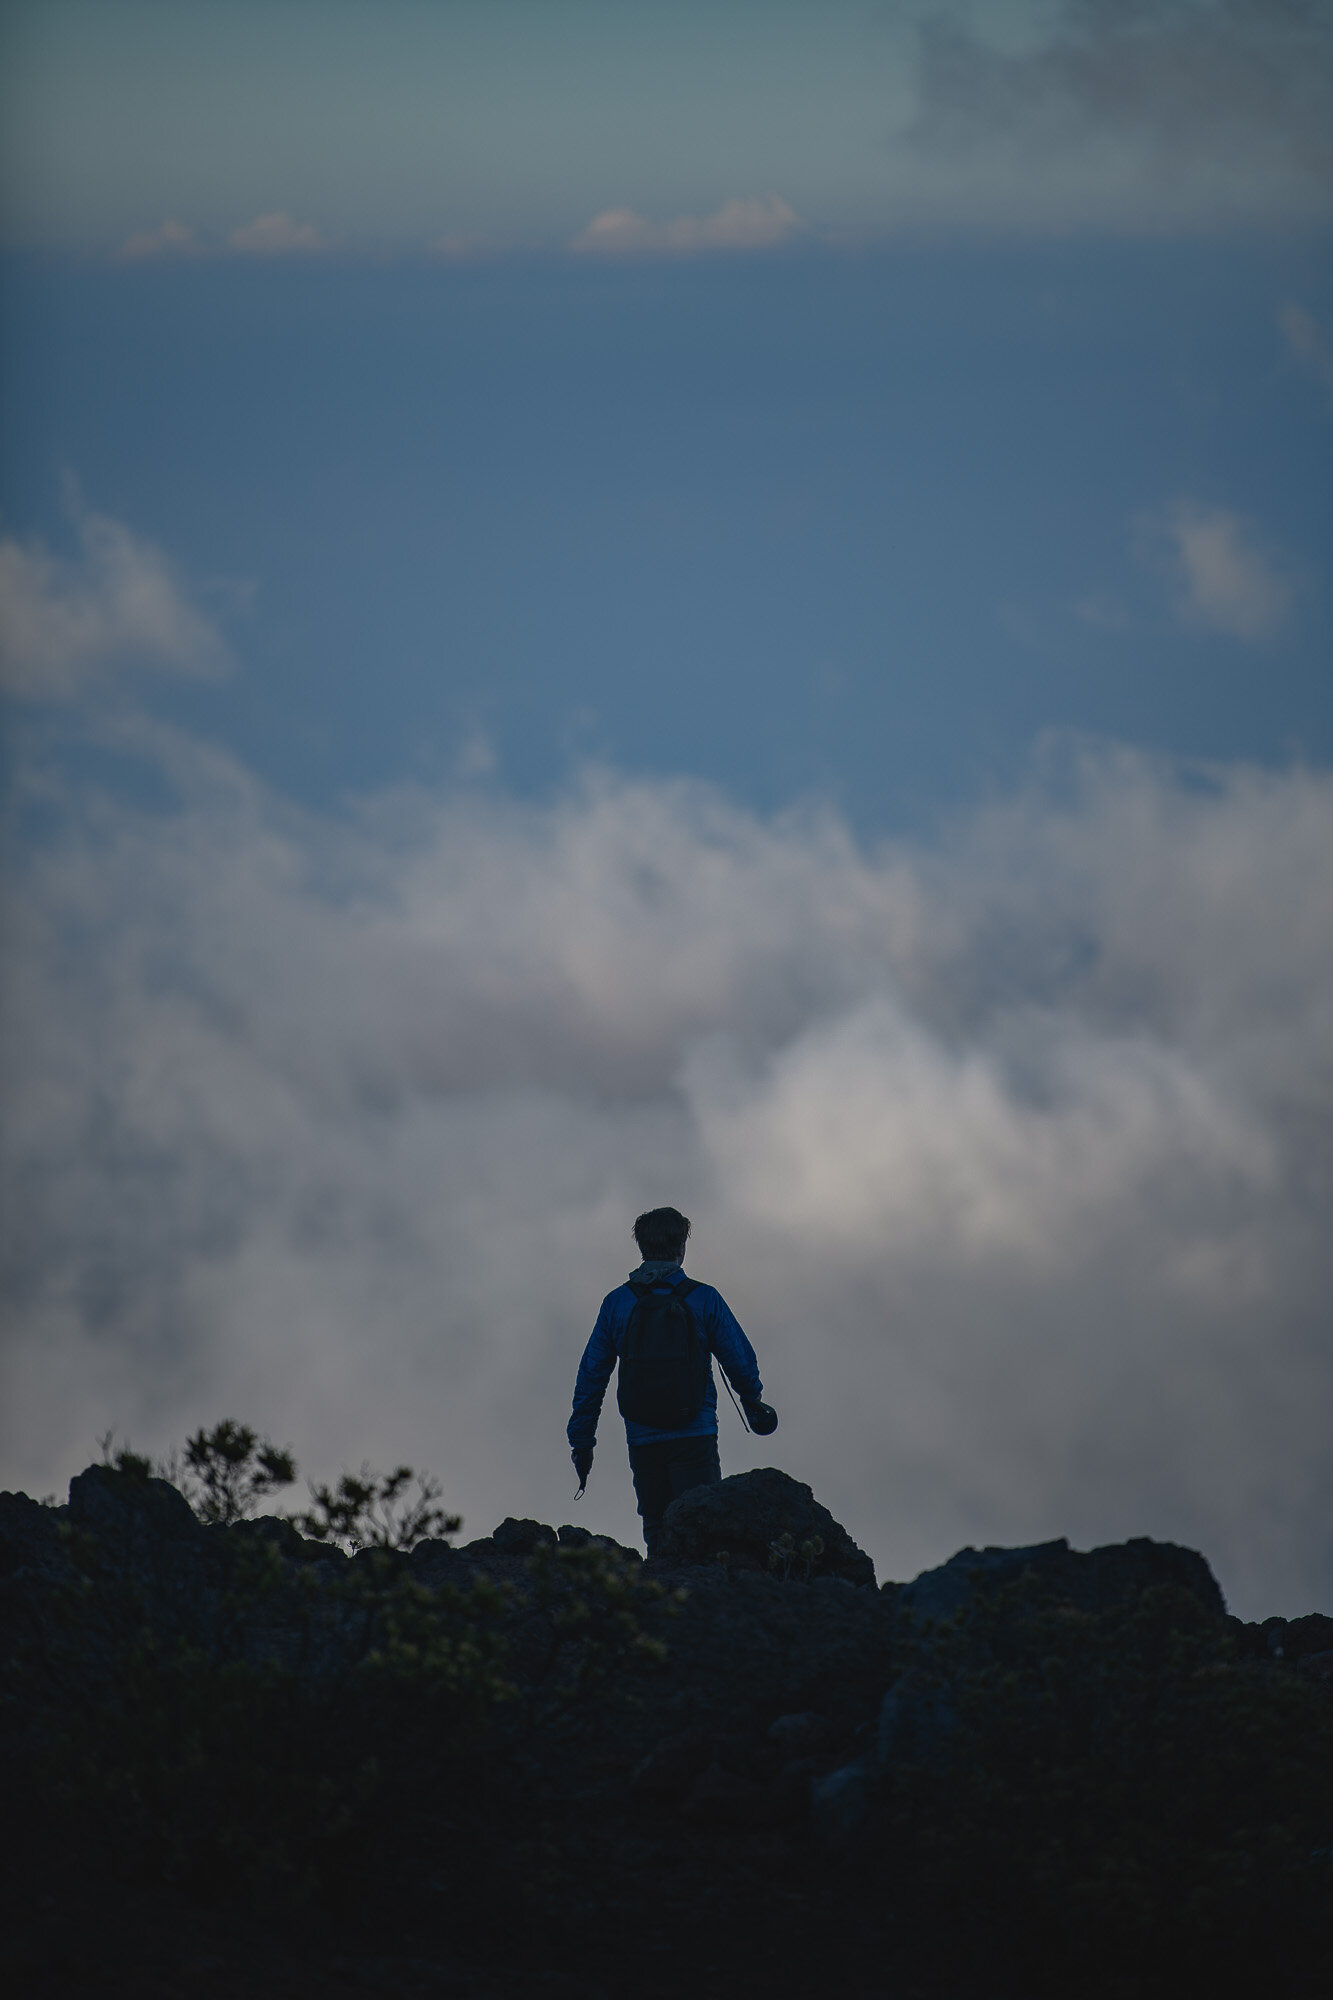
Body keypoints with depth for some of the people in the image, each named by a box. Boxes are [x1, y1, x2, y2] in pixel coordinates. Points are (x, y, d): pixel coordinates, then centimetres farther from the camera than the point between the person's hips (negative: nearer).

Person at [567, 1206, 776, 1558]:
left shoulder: (616, 1303, 4)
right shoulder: (703, 1299, -2)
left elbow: (591, 1375, 6)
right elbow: (739, 1359, 5)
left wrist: (581, 1439, 13)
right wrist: (753, 1402, 25)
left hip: (642, 1440, 3)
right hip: (694, 1435, -2)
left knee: (657, 1533, 11)